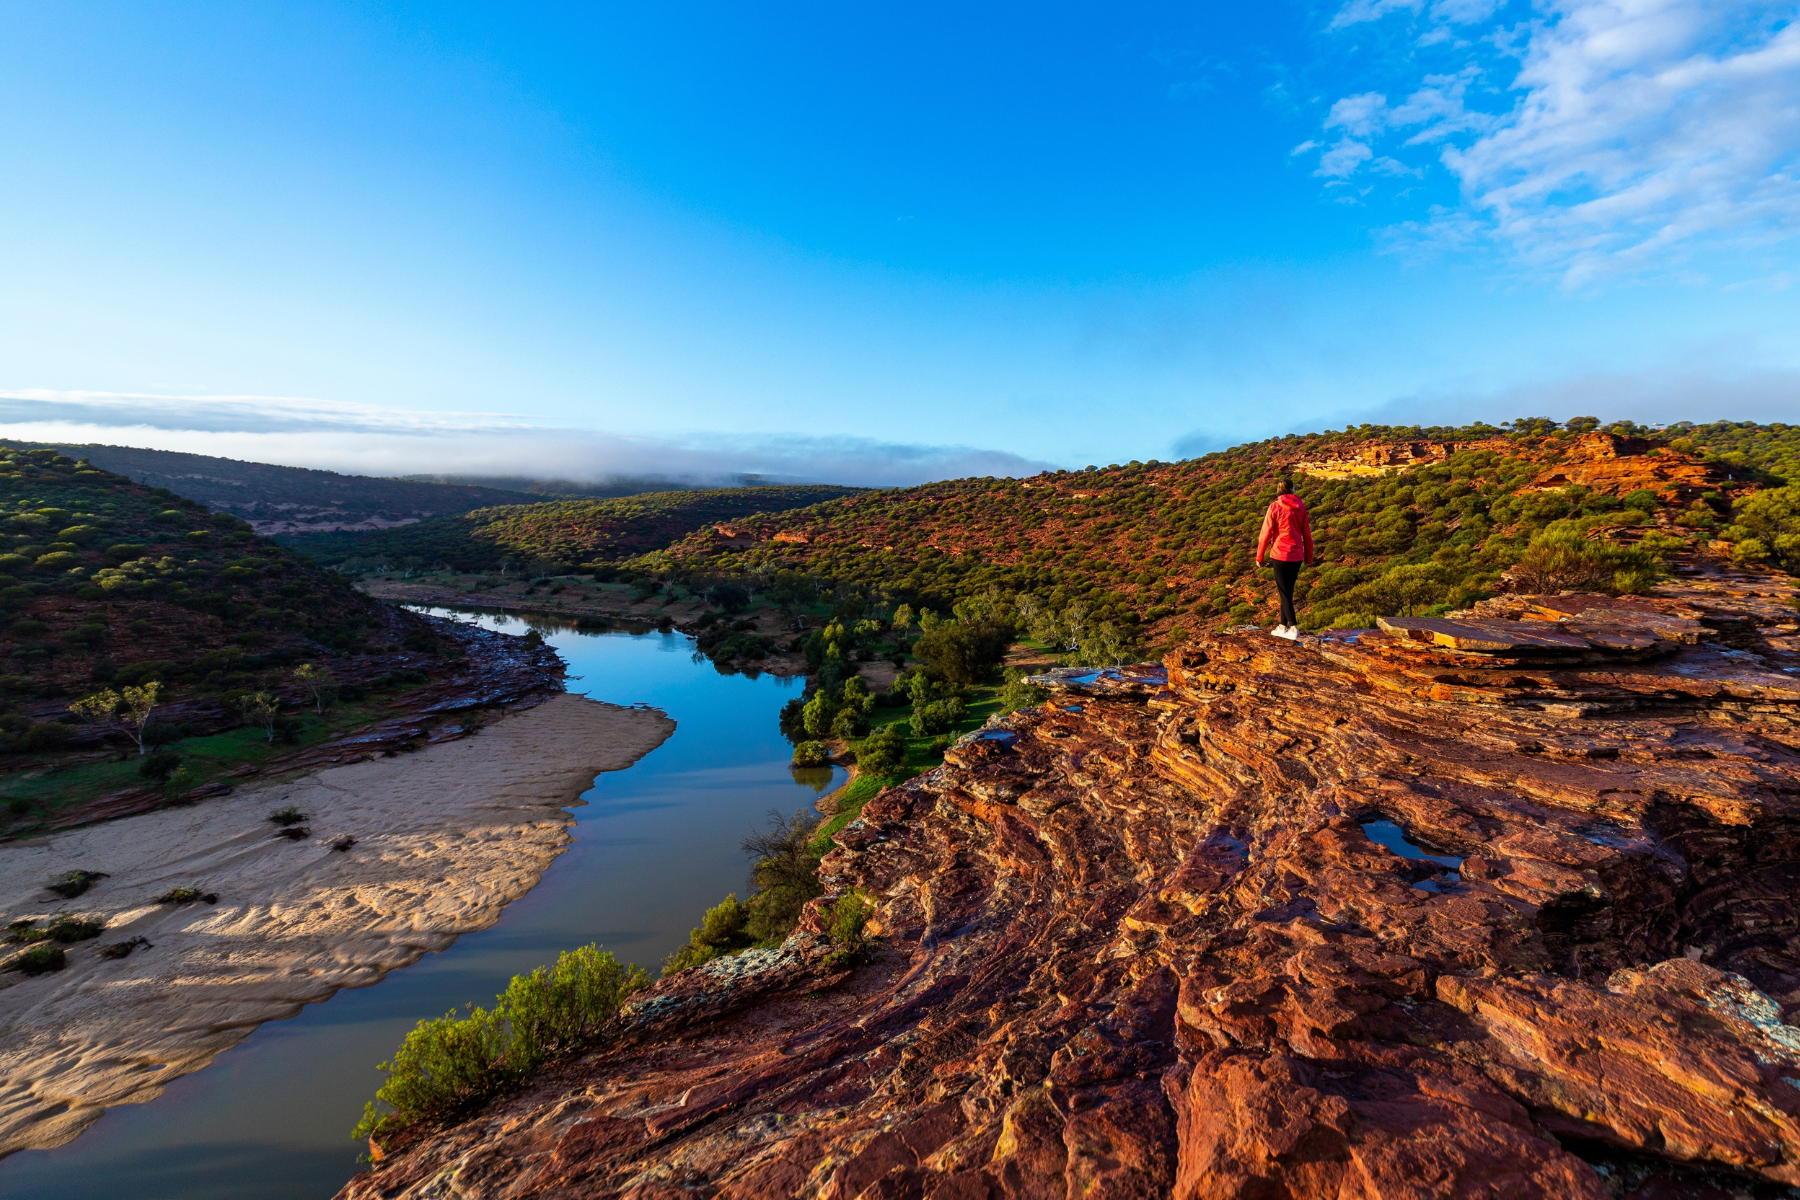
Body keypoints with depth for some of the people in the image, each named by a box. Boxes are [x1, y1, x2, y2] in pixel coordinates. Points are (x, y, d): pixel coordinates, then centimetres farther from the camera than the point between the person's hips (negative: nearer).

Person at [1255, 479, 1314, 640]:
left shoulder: (1275, 507, -8)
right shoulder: (1301, 507, 4)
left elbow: (1266, 534, -9)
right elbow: (1307, 534, 8)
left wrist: (1259, 557, 0)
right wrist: (1309, 557, 17)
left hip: (1280, 555, -4)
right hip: (1296, 556, 4)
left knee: (1284, 592, 1)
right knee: (1288, 591, 14)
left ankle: (1294, 628, -4)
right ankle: (1283, 625, 20)